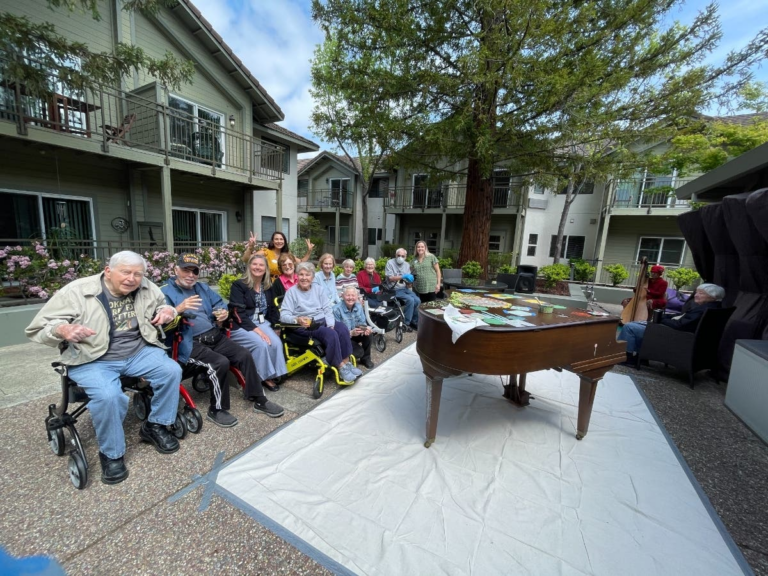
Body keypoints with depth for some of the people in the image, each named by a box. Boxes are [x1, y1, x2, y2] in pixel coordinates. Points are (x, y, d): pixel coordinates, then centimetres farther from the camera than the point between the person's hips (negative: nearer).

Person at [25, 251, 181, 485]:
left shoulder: (147, 288, 1)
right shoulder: (76, 291, -9)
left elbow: (162, 306, 20)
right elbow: (37, 328, -5)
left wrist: (168, 311, -6)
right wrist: (63, 330, -29)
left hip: (138, 352, 4)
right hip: (92, 359, -3)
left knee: (171, 370, -20)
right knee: (107, 395, -31)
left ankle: (155, 426, 4)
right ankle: (111, 454, -3)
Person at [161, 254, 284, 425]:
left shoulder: (202, 288, 21)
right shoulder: (166, 292, 0)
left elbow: (219, 303, 20)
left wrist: (223, 312, -4)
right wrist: (179, 309, -32)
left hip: (215, 336, 6)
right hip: (190, 343, -6)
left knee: (244, 355, -11)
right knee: (220, 362, -29)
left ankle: (259, 400, 1)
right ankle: (217, 410, -6)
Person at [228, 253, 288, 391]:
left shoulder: (268, 287, 12)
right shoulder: (239, 285, -7)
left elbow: (272, 309, 15)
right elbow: (238, 313, -15)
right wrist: (255, 329, -22)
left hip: (262, 323, 5)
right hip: (241, 326, -5)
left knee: (276, 343, -23)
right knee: (261, 344, -29)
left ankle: (273, 374, -5)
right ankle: (261, 377, -8)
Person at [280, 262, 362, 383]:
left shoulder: (319, 289, 11)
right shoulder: (291, 292, -1)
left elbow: (328, 310, 6)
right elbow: (283, 315, -9)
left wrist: (331, 325, -13)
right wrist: (298, 319, -30)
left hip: (323, 321, 5)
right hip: (304, 326, -5)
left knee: (343, 329, -24)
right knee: (331, 334, -30)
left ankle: (346, 362, -15)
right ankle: (340, 367, -17)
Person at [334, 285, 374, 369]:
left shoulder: (358, 306, -5)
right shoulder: (337, 309, -24)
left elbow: (362, 322, -4)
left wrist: (366, 328, -28)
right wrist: (351, 333, -39)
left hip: (354, 334, 6)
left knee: (368, 333, -19)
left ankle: (365, 358, 4)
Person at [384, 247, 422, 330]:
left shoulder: (406, 265, 9)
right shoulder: (390, 263, -7)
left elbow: (407, 281, 9)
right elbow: (390, 278, -15)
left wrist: (410, 280, -16)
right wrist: (403, 276, -25)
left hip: (405, 288, 6)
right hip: (394, 289, -6)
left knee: (417, 301, -13)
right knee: (410, 300, -24)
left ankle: (414, 321, 6)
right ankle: (406, 323, -9)